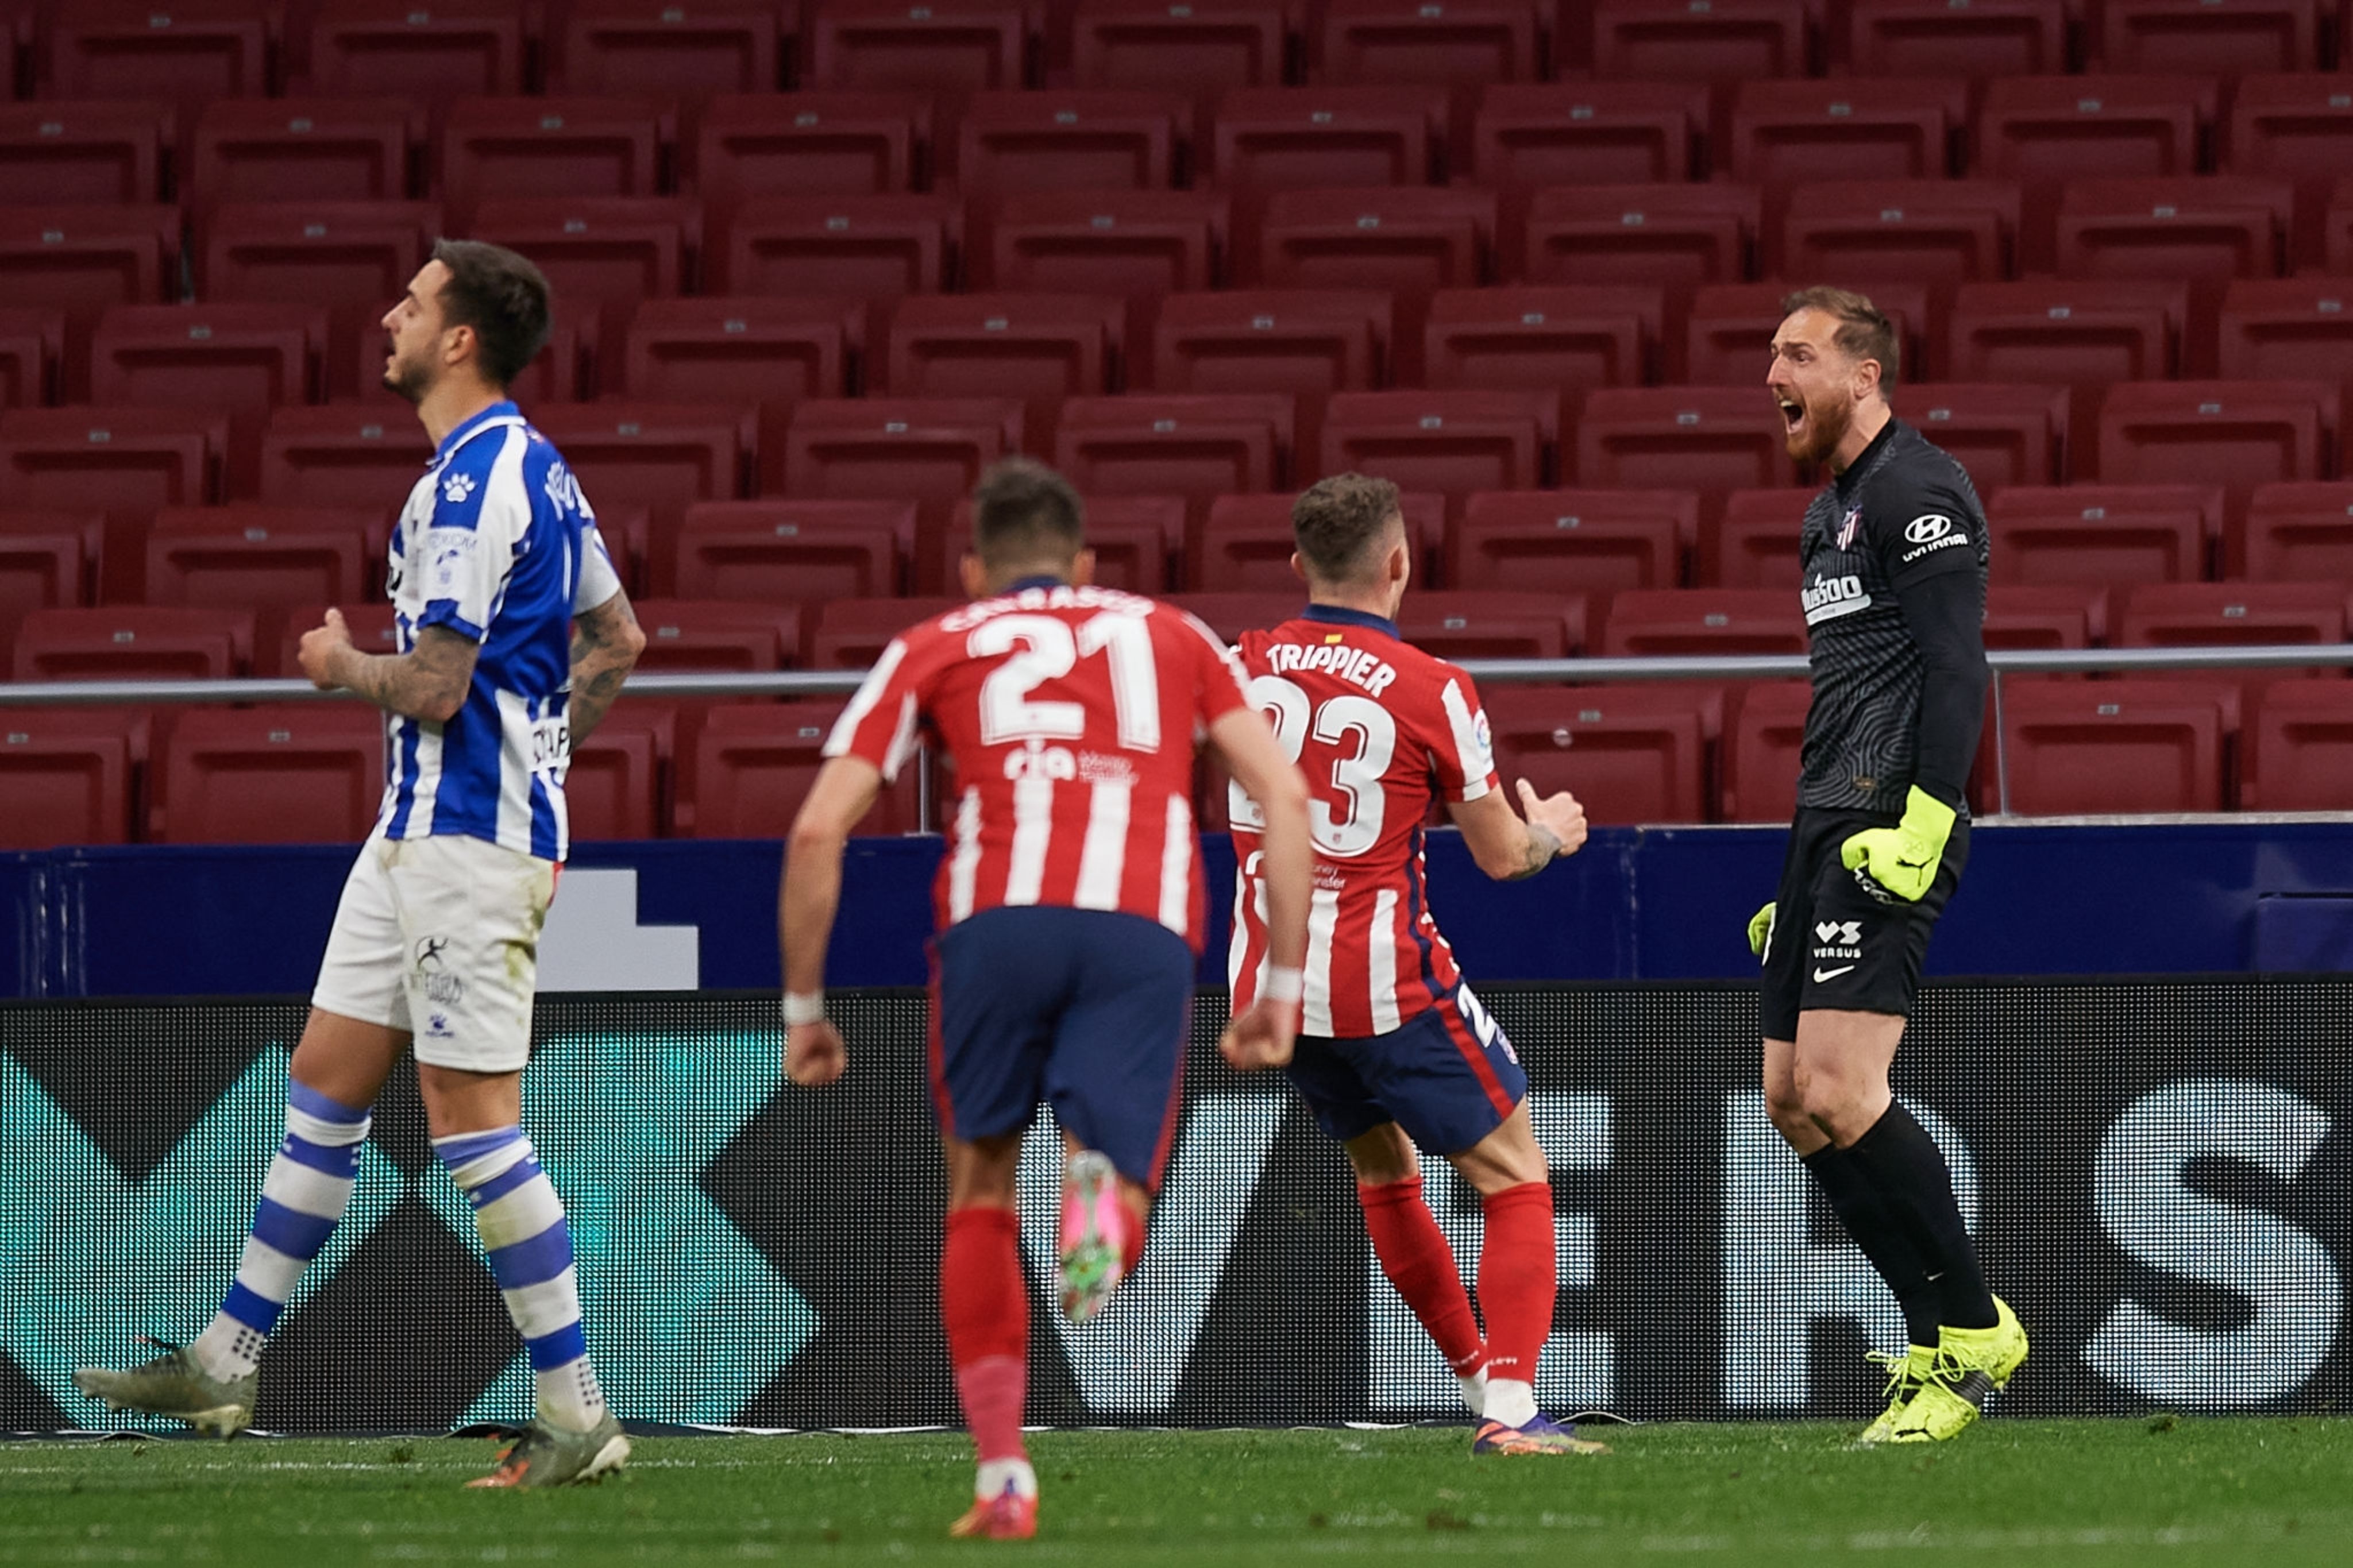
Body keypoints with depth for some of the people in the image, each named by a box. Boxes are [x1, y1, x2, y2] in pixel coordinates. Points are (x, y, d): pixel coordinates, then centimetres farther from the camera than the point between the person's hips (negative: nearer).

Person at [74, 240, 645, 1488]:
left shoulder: (471, 483, -19)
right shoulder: (529, 467, 13)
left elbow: (434, 686, -23)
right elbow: (616, 638, 23)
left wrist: (344, 666, -3)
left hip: (466, 837, -10)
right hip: (421, 830, 10)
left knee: (471, 1119, -8)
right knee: (325, 1077, 13)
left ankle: (575, 1417, -6)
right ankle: (225, 1364, 20)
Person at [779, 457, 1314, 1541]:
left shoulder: (935, 647, 25)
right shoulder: (1171, 636, 30)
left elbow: (818, 829, 15)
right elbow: (1284, 797, 18)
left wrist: (803, 1009, 23)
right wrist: (1281, 991, 19)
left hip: (999, 914, 0)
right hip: (1147, 930, 0)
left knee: (981, 1200, 18)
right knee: (1113, 1239, 3)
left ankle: (1002, 1475, 8)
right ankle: (1104, 1188, -35)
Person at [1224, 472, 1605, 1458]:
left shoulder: (1240, 665, 0)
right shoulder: (1431, 691, -11)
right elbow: (1502, 854, 0)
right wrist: (1552, 830, 22)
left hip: (1268, 989, 5)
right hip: (1386, 988, -5)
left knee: (1383, 1171, 26)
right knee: (1514, 1176, 4)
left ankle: (1479, 1378, 31)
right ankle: (1509, 1412, -12)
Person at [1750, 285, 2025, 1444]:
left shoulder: (1915, 491, -8)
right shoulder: (1833, 510, 22)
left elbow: (1956, 669, -16)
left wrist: (1921, 824, -24)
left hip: (1886, 827, -10)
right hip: (1825, 828, 10)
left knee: (1839, 1088, -18)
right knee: (1793, 1104, 6)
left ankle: (1974, 1330, -7)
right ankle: (1940, 1345, 9)